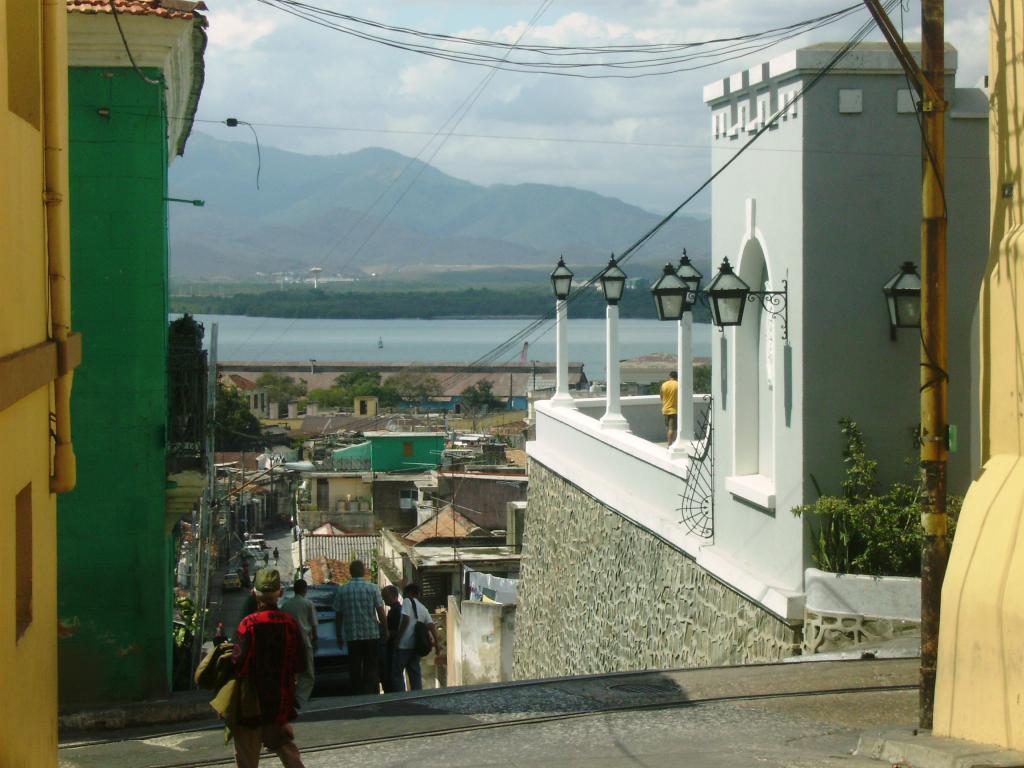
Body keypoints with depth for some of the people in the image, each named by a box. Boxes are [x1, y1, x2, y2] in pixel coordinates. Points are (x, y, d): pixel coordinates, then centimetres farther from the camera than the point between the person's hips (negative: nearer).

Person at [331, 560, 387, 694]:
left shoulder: (342, 591, 1)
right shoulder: (372, 589, -3)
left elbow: (338, 616, 4)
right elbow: (381, 613, -4)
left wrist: (339, 635, 13)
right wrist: (385, 632, 6)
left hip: (352, 635, 1)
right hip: (372, 634, -1)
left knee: (355, 669, 8)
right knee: (371, 668, 3)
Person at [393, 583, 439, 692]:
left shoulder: (407, 601, -2)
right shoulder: (423, 608, 17)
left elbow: (406, 620, -15)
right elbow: (431, 625, 7)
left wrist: (398, 638, -11)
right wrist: (436, 642, 4)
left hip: (404, 645, -7)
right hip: (416, 646, 7)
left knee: (397, 673, -1)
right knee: (415, 673, 10)